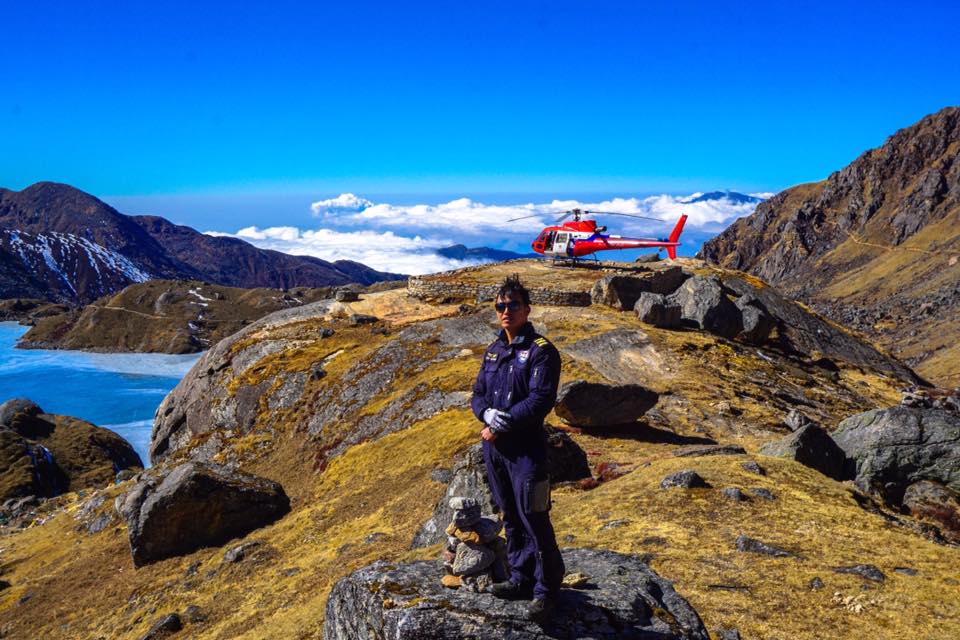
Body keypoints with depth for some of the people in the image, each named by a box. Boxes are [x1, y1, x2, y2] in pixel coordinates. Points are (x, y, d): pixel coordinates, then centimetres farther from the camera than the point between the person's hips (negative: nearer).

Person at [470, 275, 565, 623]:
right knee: (510, 517, 16)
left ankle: (546, 589, 11)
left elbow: (541, 400, -18)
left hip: (526, 448, -7)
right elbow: (477, 395, 11)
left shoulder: (541, 351, -9)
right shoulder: (493, 350, 12)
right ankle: (521, 578, 31)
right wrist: (488, 414, -11)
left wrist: (503, 425, -18)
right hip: (494, 447, 7)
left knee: (534, 520, -3)